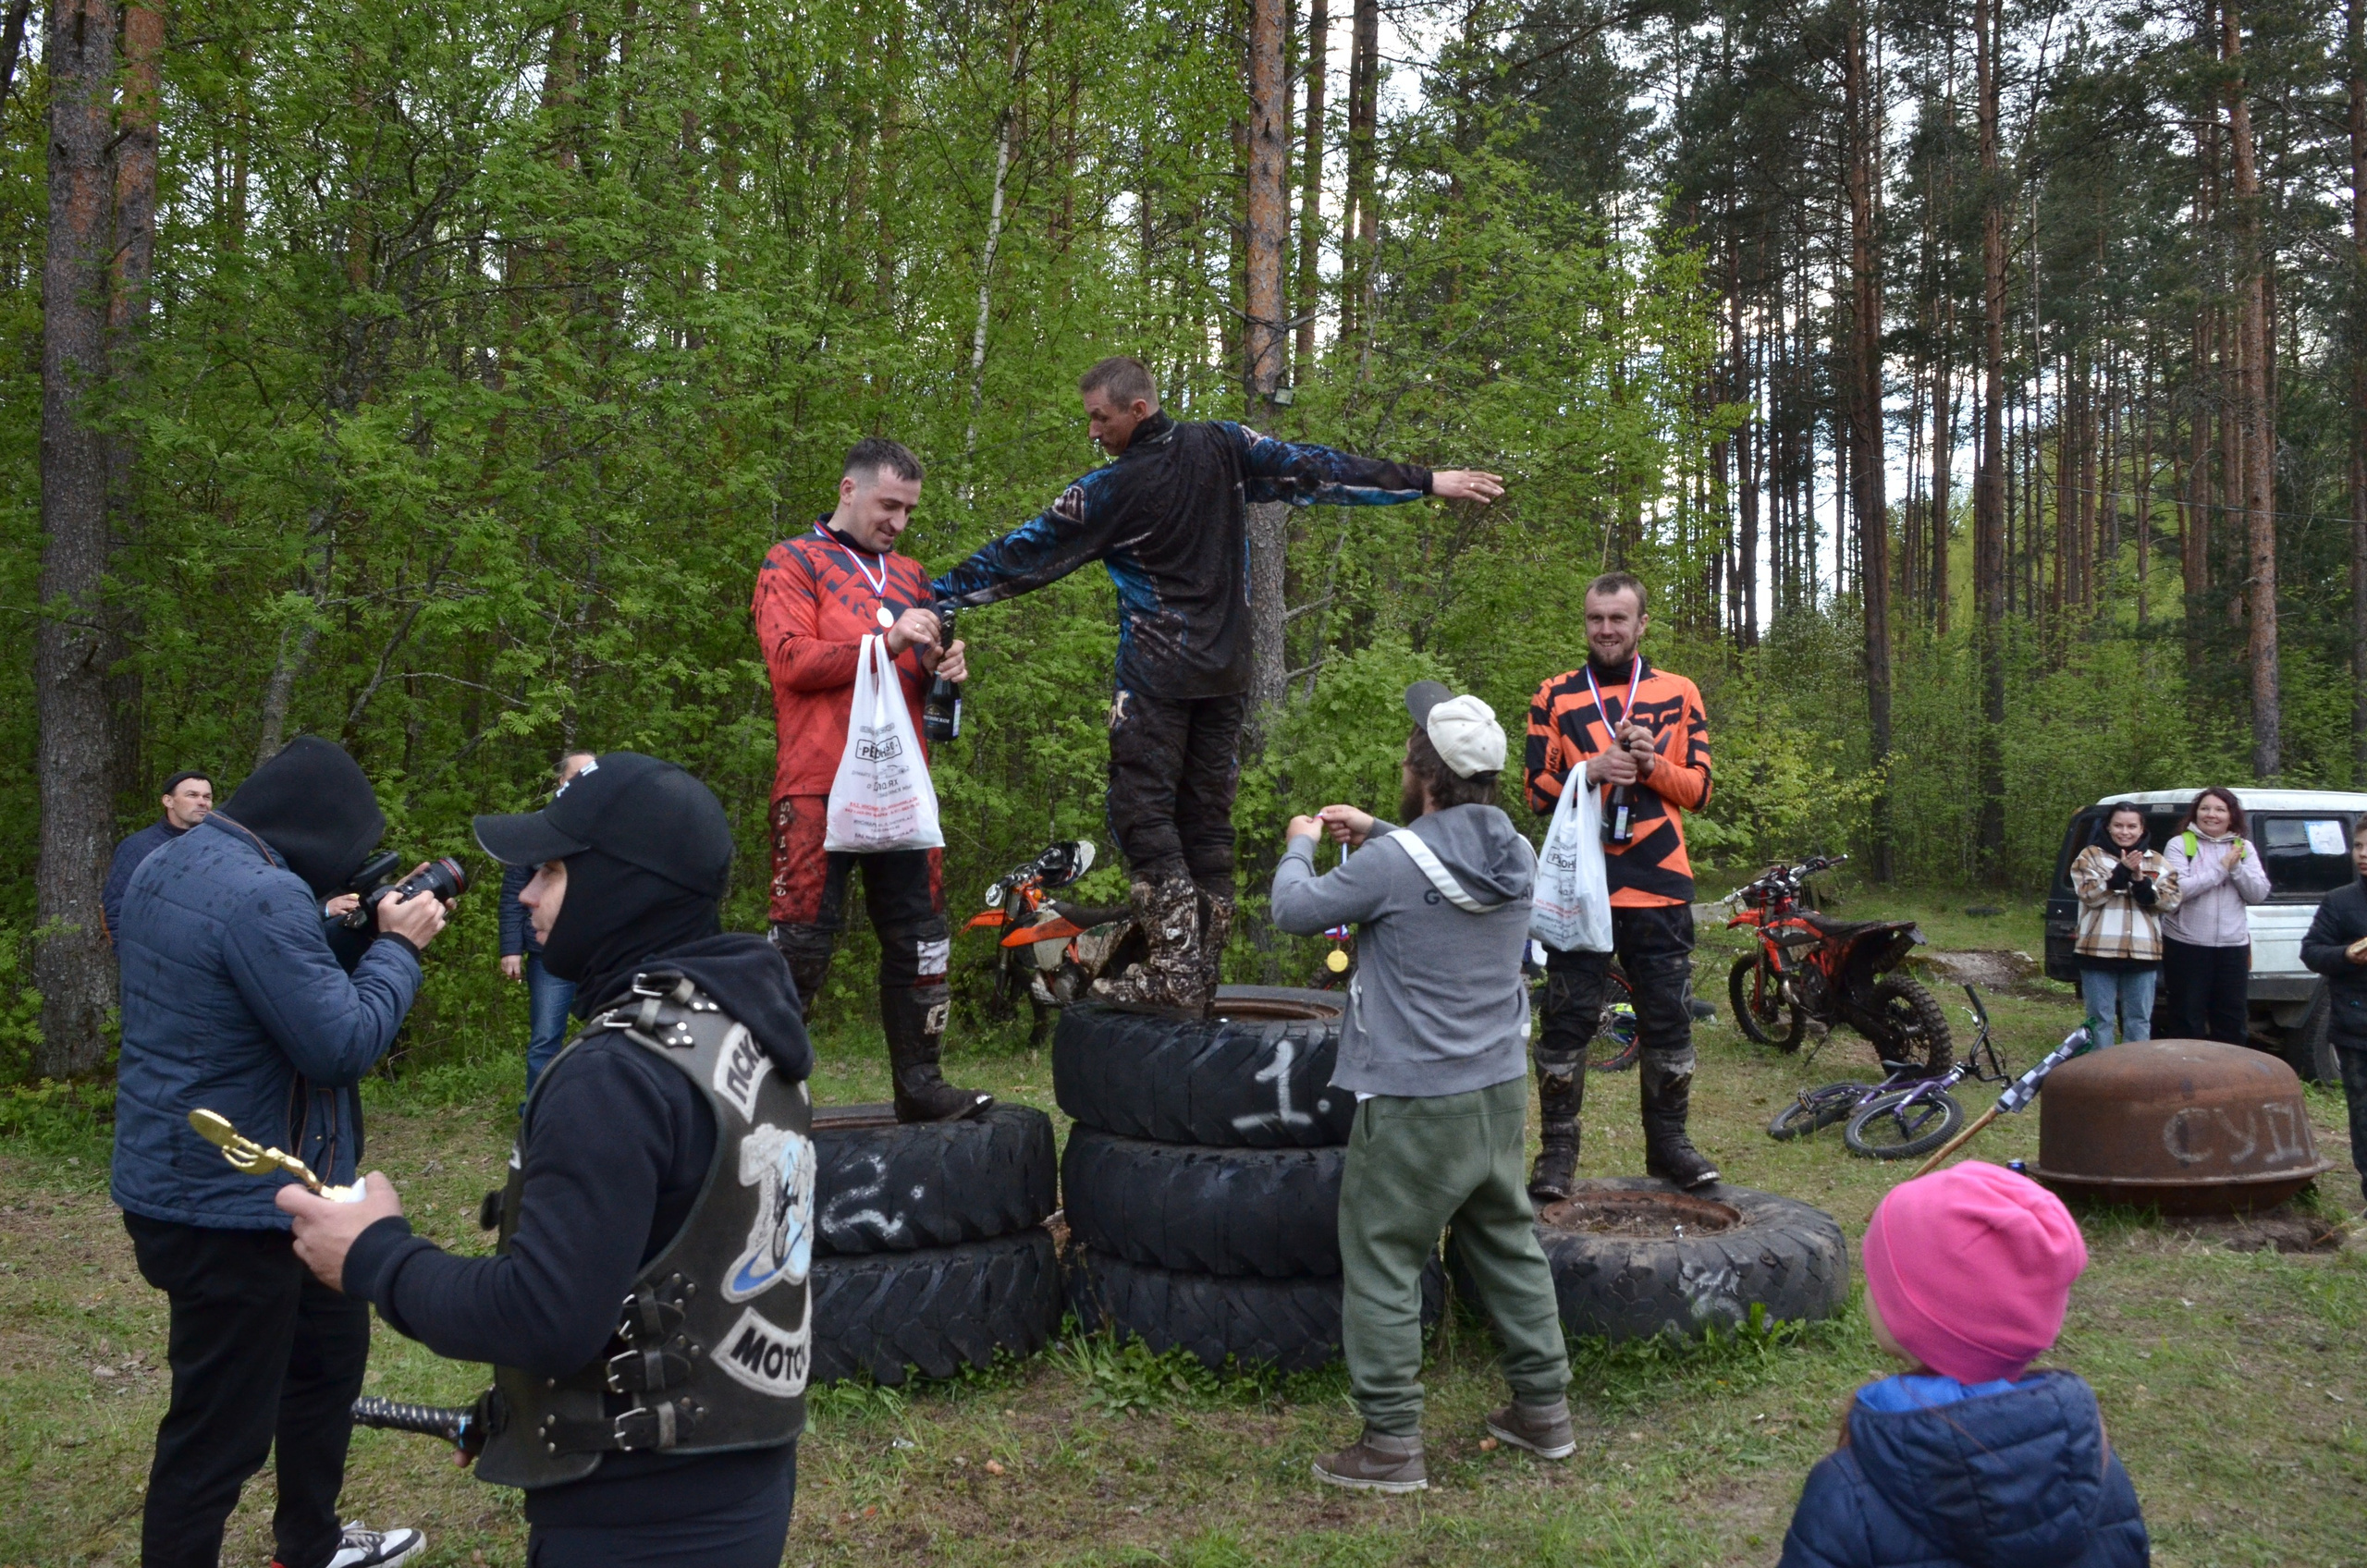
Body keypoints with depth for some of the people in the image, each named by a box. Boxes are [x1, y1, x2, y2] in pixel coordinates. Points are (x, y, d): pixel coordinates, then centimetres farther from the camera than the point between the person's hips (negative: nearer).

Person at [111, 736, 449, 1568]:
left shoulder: (166, 866, 6)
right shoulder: (263, 894, -26)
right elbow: (344, 1046, -24)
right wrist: (397, 946, -11)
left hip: (188, 1181, 11)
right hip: (235, 1201, -11)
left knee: (331, 1344, 26)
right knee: (220, 1429, 3)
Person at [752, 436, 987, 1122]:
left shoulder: (910, 576, 22)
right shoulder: (794, 563, 6)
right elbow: (790, 657, -8)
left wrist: (943, 669, 2)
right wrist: (888, 639, -15)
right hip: (820, 788, -6)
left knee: (920, 938, 6)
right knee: (803, 939, -6)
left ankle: (920, 1084, 14)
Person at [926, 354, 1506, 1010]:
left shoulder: (1108, 490, -8)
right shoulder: (1225, 447, 4)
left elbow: (1024, 554, -4)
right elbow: (1317, 469, 6)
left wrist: (937, 594, 4)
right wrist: (1425, 481, 12)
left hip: (1155, 676, -6)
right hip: (1226, 675, 6)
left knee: (1143, 816, -5)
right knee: (1207, 821, 8)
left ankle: (1176, 971, -15)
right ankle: (1203, 975, 9)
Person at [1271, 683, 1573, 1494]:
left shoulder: (1393, 864, -19)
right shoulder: (1516, 853, 1)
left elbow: (1297, 910, -6)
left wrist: (1300, 846, 13)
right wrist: (1375, 832, 22)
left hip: (1415, 1103, -7)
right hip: (1501, 1090, 7)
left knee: (1382, 1263, 4)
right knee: (1509, 1246, 20)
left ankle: (1391, 1443, 8)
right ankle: (1545, 1407, 29)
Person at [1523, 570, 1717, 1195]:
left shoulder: (1678, 695, 9)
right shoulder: (1554, 697, 6)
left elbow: (1698, 789, 6)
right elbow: (1538, 791, 3)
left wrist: (1649, 763, -12)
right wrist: (1593, 769, -14)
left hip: (1660, 887, 1)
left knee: (1668, 1019, 7)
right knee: (1567, 1020, 1)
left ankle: (1668, 1141, 21)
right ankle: (1558, 1149, 10)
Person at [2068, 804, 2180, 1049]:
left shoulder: (2157, 862, 11)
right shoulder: (2090, 856, 3)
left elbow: (2171, 900, -1)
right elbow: (2089, 894, -12)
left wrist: (2141, 882, -17)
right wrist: (2122, 872, -23)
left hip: (2143, 953, 3)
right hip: (2099, 950, -2)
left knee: (2139, 1020, 10)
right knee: (2100, 1019, 3)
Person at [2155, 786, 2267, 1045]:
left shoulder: (2244, 848, 10)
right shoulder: (2180, 844, -2)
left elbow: (2259, 893, 2)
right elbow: (2176, 889, -16)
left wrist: (2236, 868, -12)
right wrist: (2220, 869, -13)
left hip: (2233, 945, 4)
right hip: (2186, 945, -4)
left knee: (2232, 1023, 11)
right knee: (2187, 1024, 3)